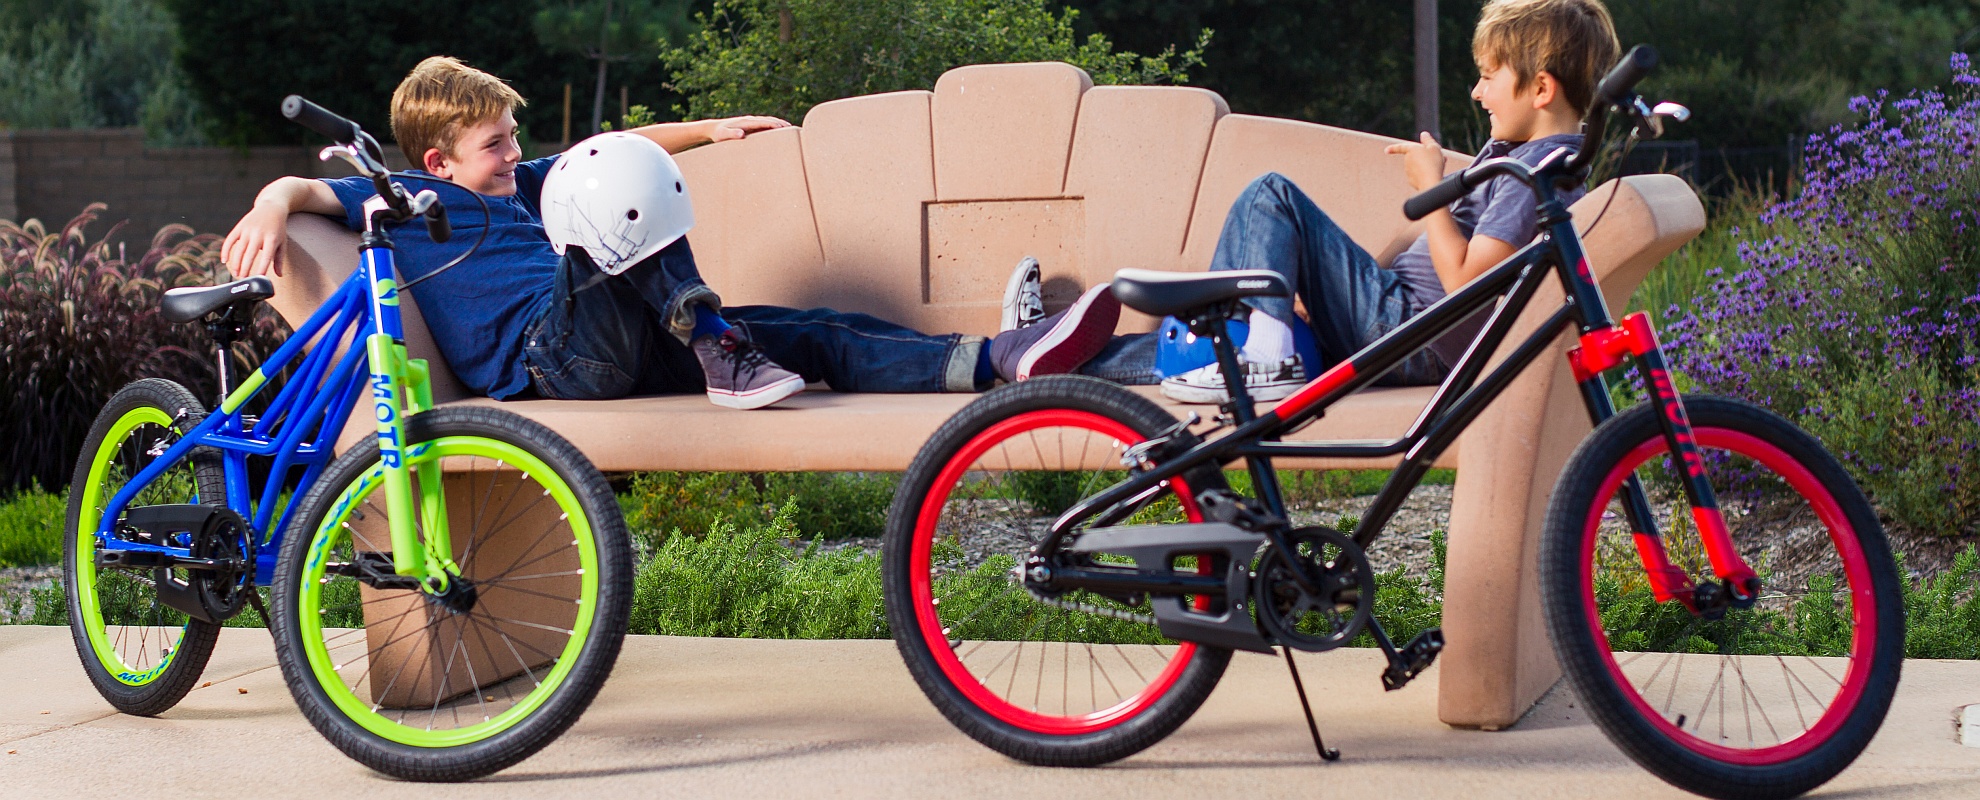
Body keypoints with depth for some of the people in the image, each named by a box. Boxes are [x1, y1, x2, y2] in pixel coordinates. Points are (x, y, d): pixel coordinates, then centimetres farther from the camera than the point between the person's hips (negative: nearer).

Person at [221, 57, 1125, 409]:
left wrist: (705, 129, 34)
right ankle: (719, 353, -33)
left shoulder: (514, 187, 30)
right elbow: (305, 187, -7)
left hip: (616, 353, 8)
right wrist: (269, 211, -29)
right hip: (549, 356, -8)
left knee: (820, 336, -8)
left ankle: (997, 360, -20)